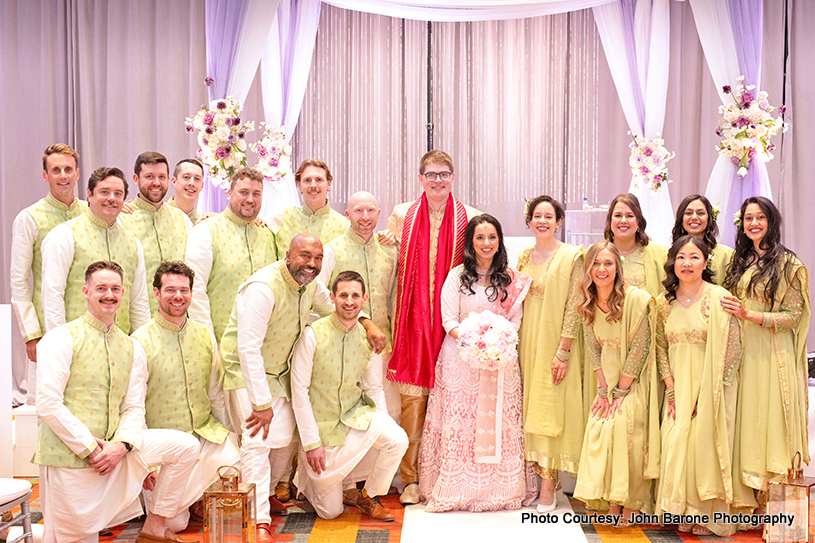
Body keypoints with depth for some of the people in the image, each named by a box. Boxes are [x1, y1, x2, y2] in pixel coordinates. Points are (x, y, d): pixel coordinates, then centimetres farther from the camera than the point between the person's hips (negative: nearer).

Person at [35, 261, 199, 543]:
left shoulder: (131, 348, 9)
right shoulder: (62, 338, -7)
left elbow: (134, 408, 6)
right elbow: (48, 404, -14)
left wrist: (121, 445, -13)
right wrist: (90, 447, -16)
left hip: (112, 450, 5)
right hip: (68, 455, -5)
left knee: (184, 445, -10)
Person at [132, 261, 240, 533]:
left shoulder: (205, 336, 5)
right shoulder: (140, 342, -10)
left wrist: (227, 436, 10)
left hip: (206, 434, 4)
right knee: (174, 523, -6)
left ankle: (202, 497, 12)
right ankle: (151, 495, 26)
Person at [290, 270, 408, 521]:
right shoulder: (313, 335, -18)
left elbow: (374, 389, 4)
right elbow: (299, 391, -15)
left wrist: (385, 429, -8)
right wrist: (311, 443, -16)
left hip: (355, 415, 3)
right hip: (322, 423, -3)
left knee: (397, 440, -27)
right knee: (330, 511, 3)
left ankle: (369, 496, 1)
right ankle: (305, 474, 37)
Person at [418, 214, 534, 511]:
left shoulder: (510, 278, 9)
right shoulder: (457, 276, 3)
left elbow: (515, 318, 8)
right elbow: (448, 320, -3)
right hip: (461, 358, -2)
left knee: (499, 422, 0)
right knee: (459, 421, -4)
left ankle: (499, 487, 10)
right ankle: (456, 488, 4)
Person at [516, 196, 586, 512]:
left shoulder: (571, 257, -6)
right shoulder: (524, 256, 11)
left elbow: (573, 307, -10)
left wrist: (563, 351, -15)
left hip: (555, 345, -5)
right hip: (527, 343, 5)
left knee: (550, 409, -4)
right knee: (529, 406, 6)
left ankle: (548, 488, 2)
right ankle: (535, 477, 15)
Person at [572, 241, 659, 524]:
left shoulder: (636, 299, -18)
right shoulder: (588, 304, 1)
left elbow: (639, 347, -16)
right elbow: (593, 349, 4)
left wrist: (621, 391, -13)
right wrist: (603, 389, -3)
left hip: (634, 381, -5)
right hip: (608, 381, 5)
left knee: (623, 425, -19)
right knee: (598, 428, -8)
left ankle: (630, 506, -3)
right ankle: (611, 503, 5)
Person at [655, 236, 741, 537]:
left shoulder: (719, 298, -9)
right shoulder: (665, 301, 5)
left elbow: (731, 349, -11)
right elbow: (661, 346, 8)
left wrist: (707, 393, -13)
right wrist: (670, 388, -2)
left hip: (712, 388, -4)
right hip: (678, 388, 4)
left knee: (705, 444, -4)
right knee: (675, 444, -1)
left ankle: (710, 517, 12)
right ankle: (684, 512, 15)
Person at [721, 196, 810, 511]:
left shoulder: (788, 264, -4)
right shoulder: (739, 261, 13)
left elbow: (793, 316, -8)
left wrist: (750, 315, -17)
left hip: (771, 355, -5)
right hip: (740, 352, 5)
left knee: (768, 423, -2)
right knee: (743, 423, 5)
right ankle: (745, 501, 13)